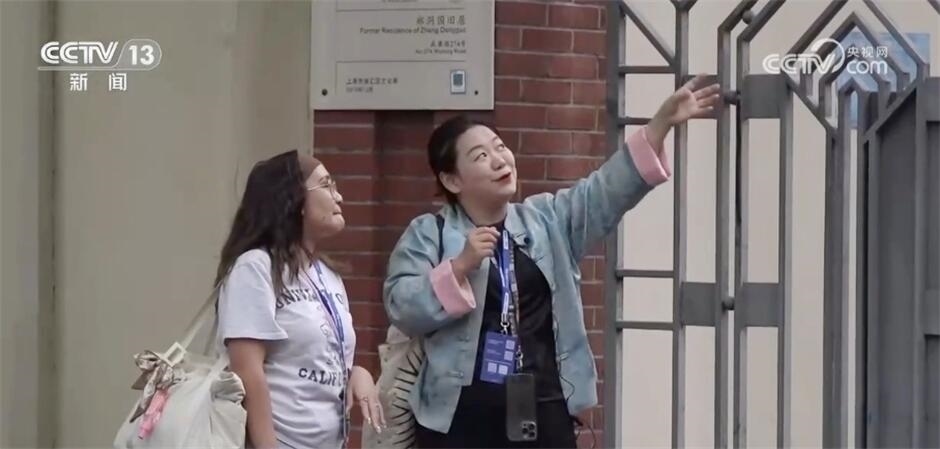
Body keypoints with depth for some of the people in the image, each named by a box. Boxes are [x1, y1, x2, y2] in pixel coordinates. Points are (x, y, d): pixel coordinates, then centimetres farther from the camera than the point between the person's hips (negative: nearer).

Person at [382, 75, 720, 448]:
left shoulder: (548, 220, 12)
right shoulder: (428, 234, 2)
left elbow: (608, 190, 2)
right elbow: (403, 309, -9)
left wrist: (662, 122, -8)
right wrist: (461, 265, -20)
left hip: (542, 415, 3)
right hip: (460, 418, -3)